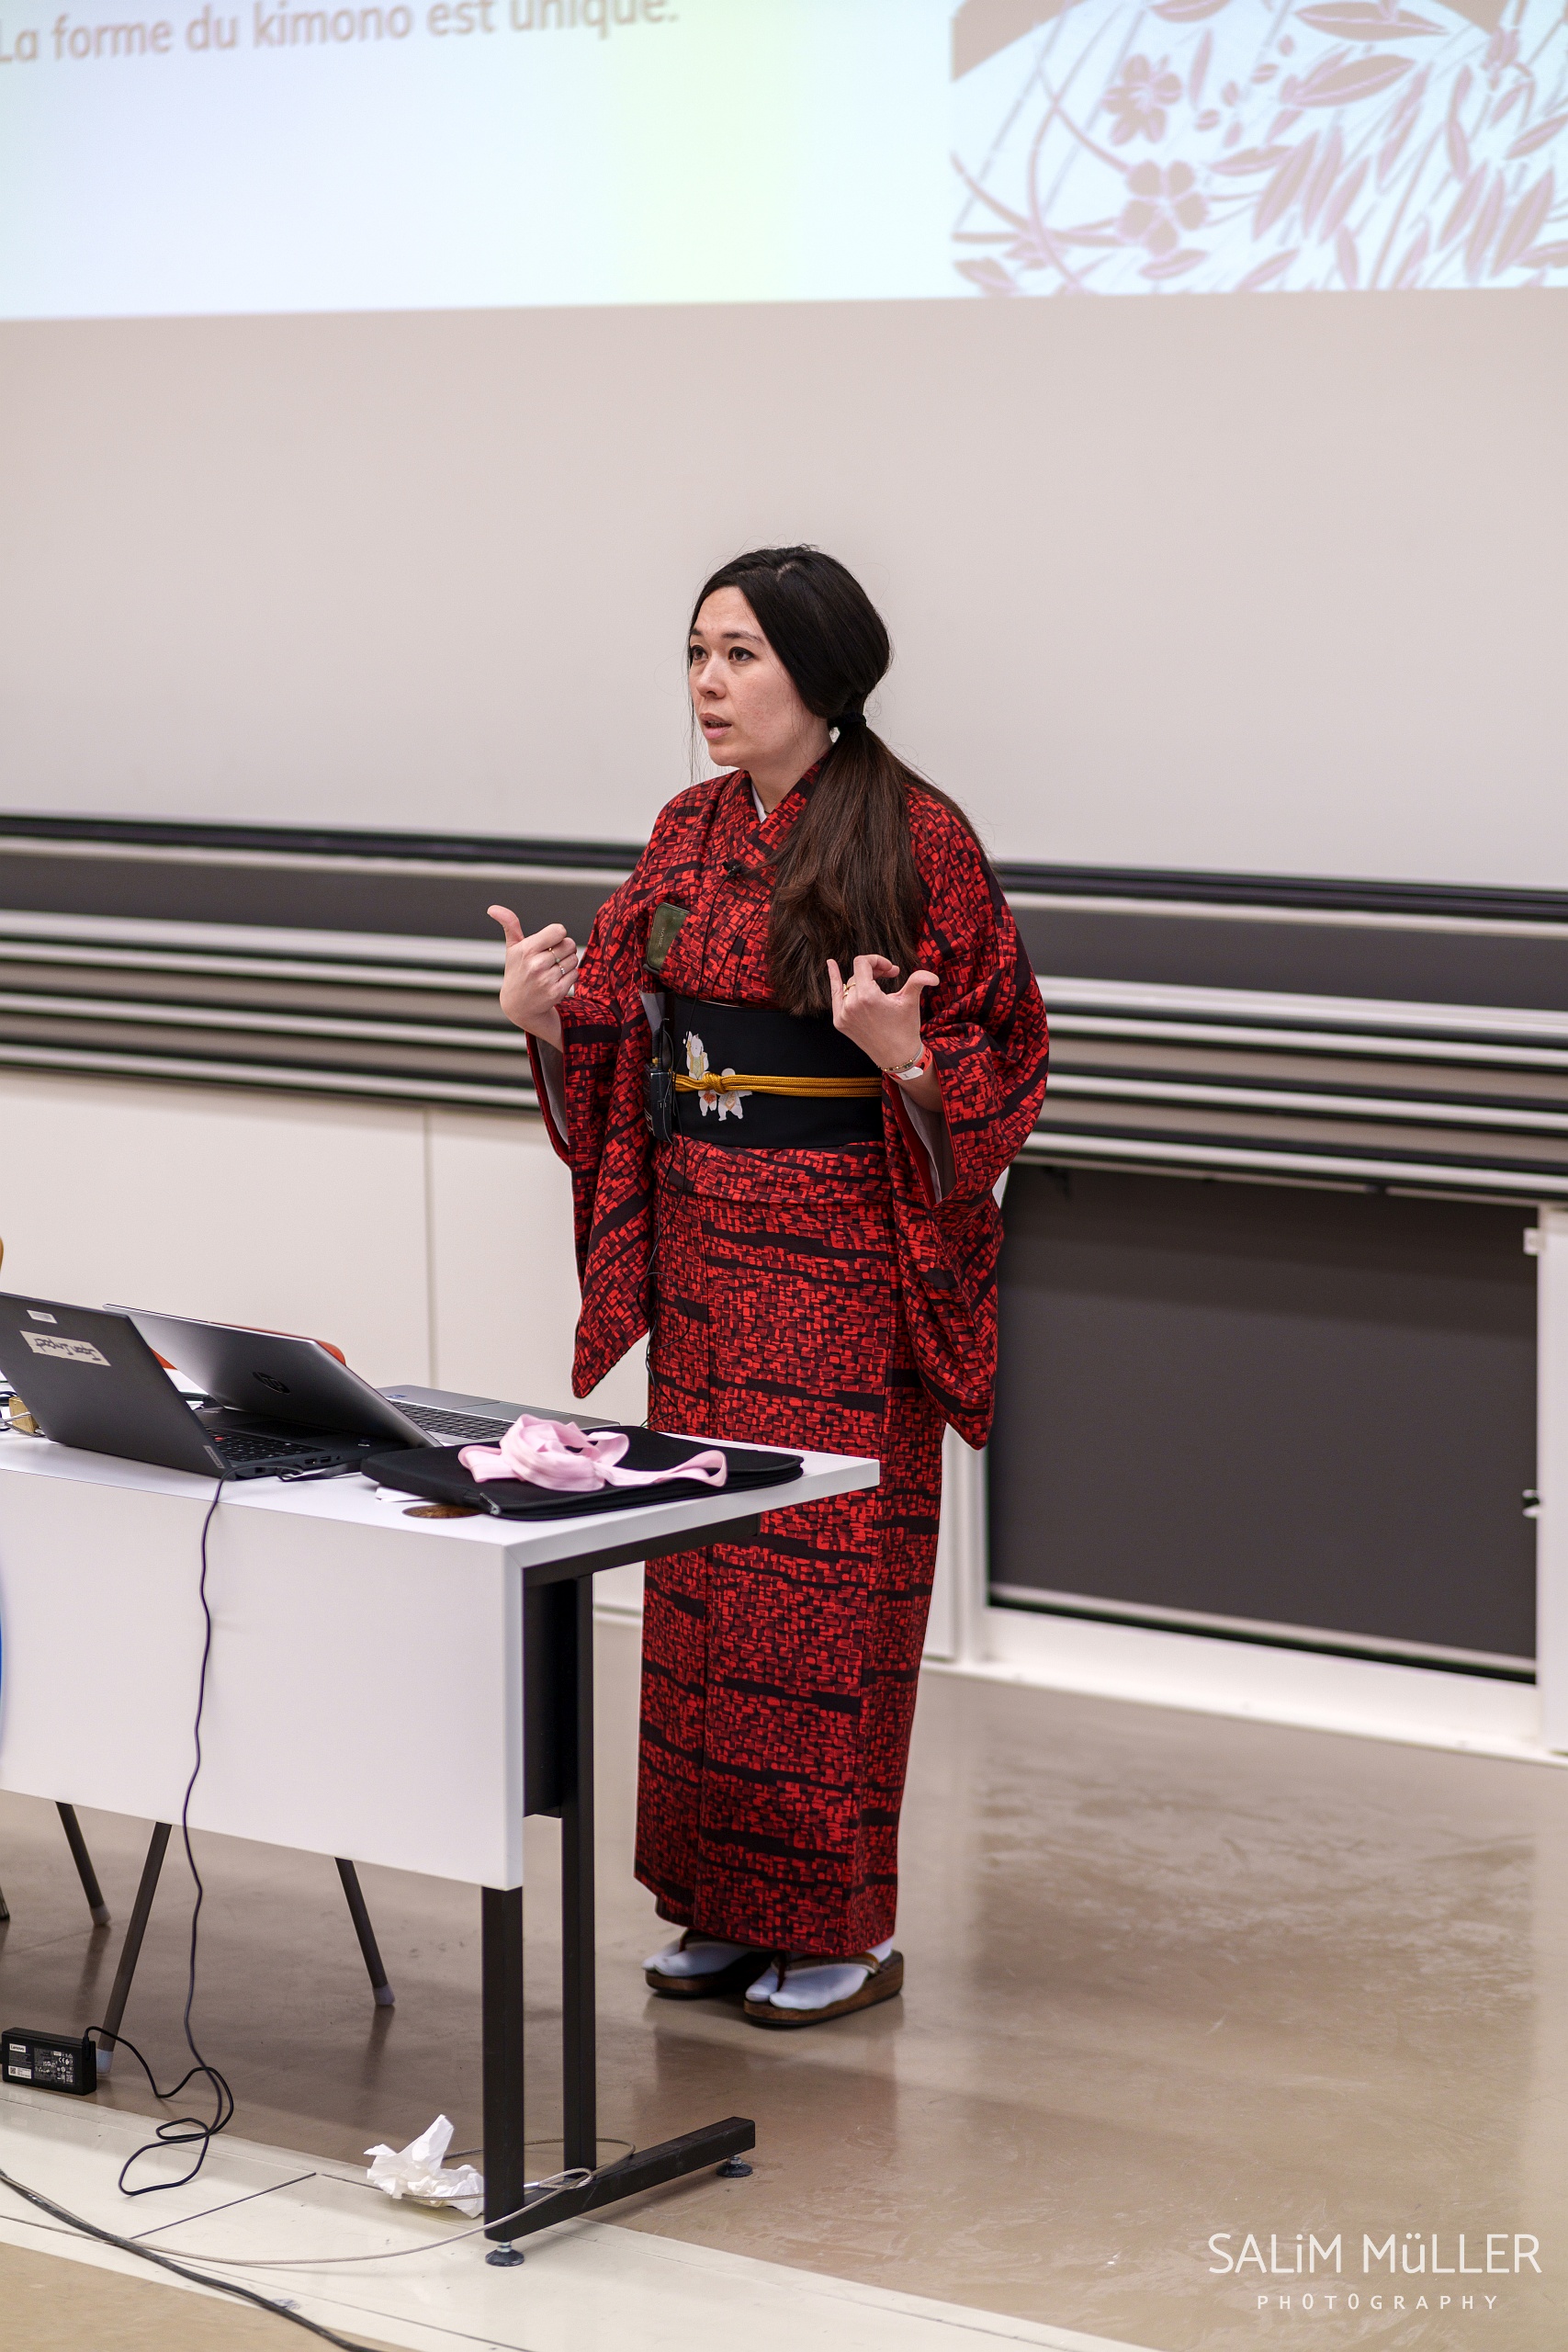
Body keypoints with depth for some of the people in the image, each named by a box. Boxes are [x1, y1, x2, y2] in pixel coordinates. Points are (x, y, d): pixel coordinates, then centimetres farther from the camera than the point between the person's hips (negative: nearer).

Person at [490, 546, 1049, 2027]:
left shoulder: (914, 837, -11)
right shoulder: (689, 834, 9)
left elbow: (1004, 1054, -9)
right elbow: (626, 1034, 15)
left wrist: (904, 1057, -28)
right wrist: (550, 1015, -4)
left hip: (845, 1252, -7)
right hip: (702, 1242, 7)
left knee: (826, 1571, -3)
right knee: (702, 1565, 9)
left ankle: (844, 1926, 7)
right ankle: (727, 1904, 20)